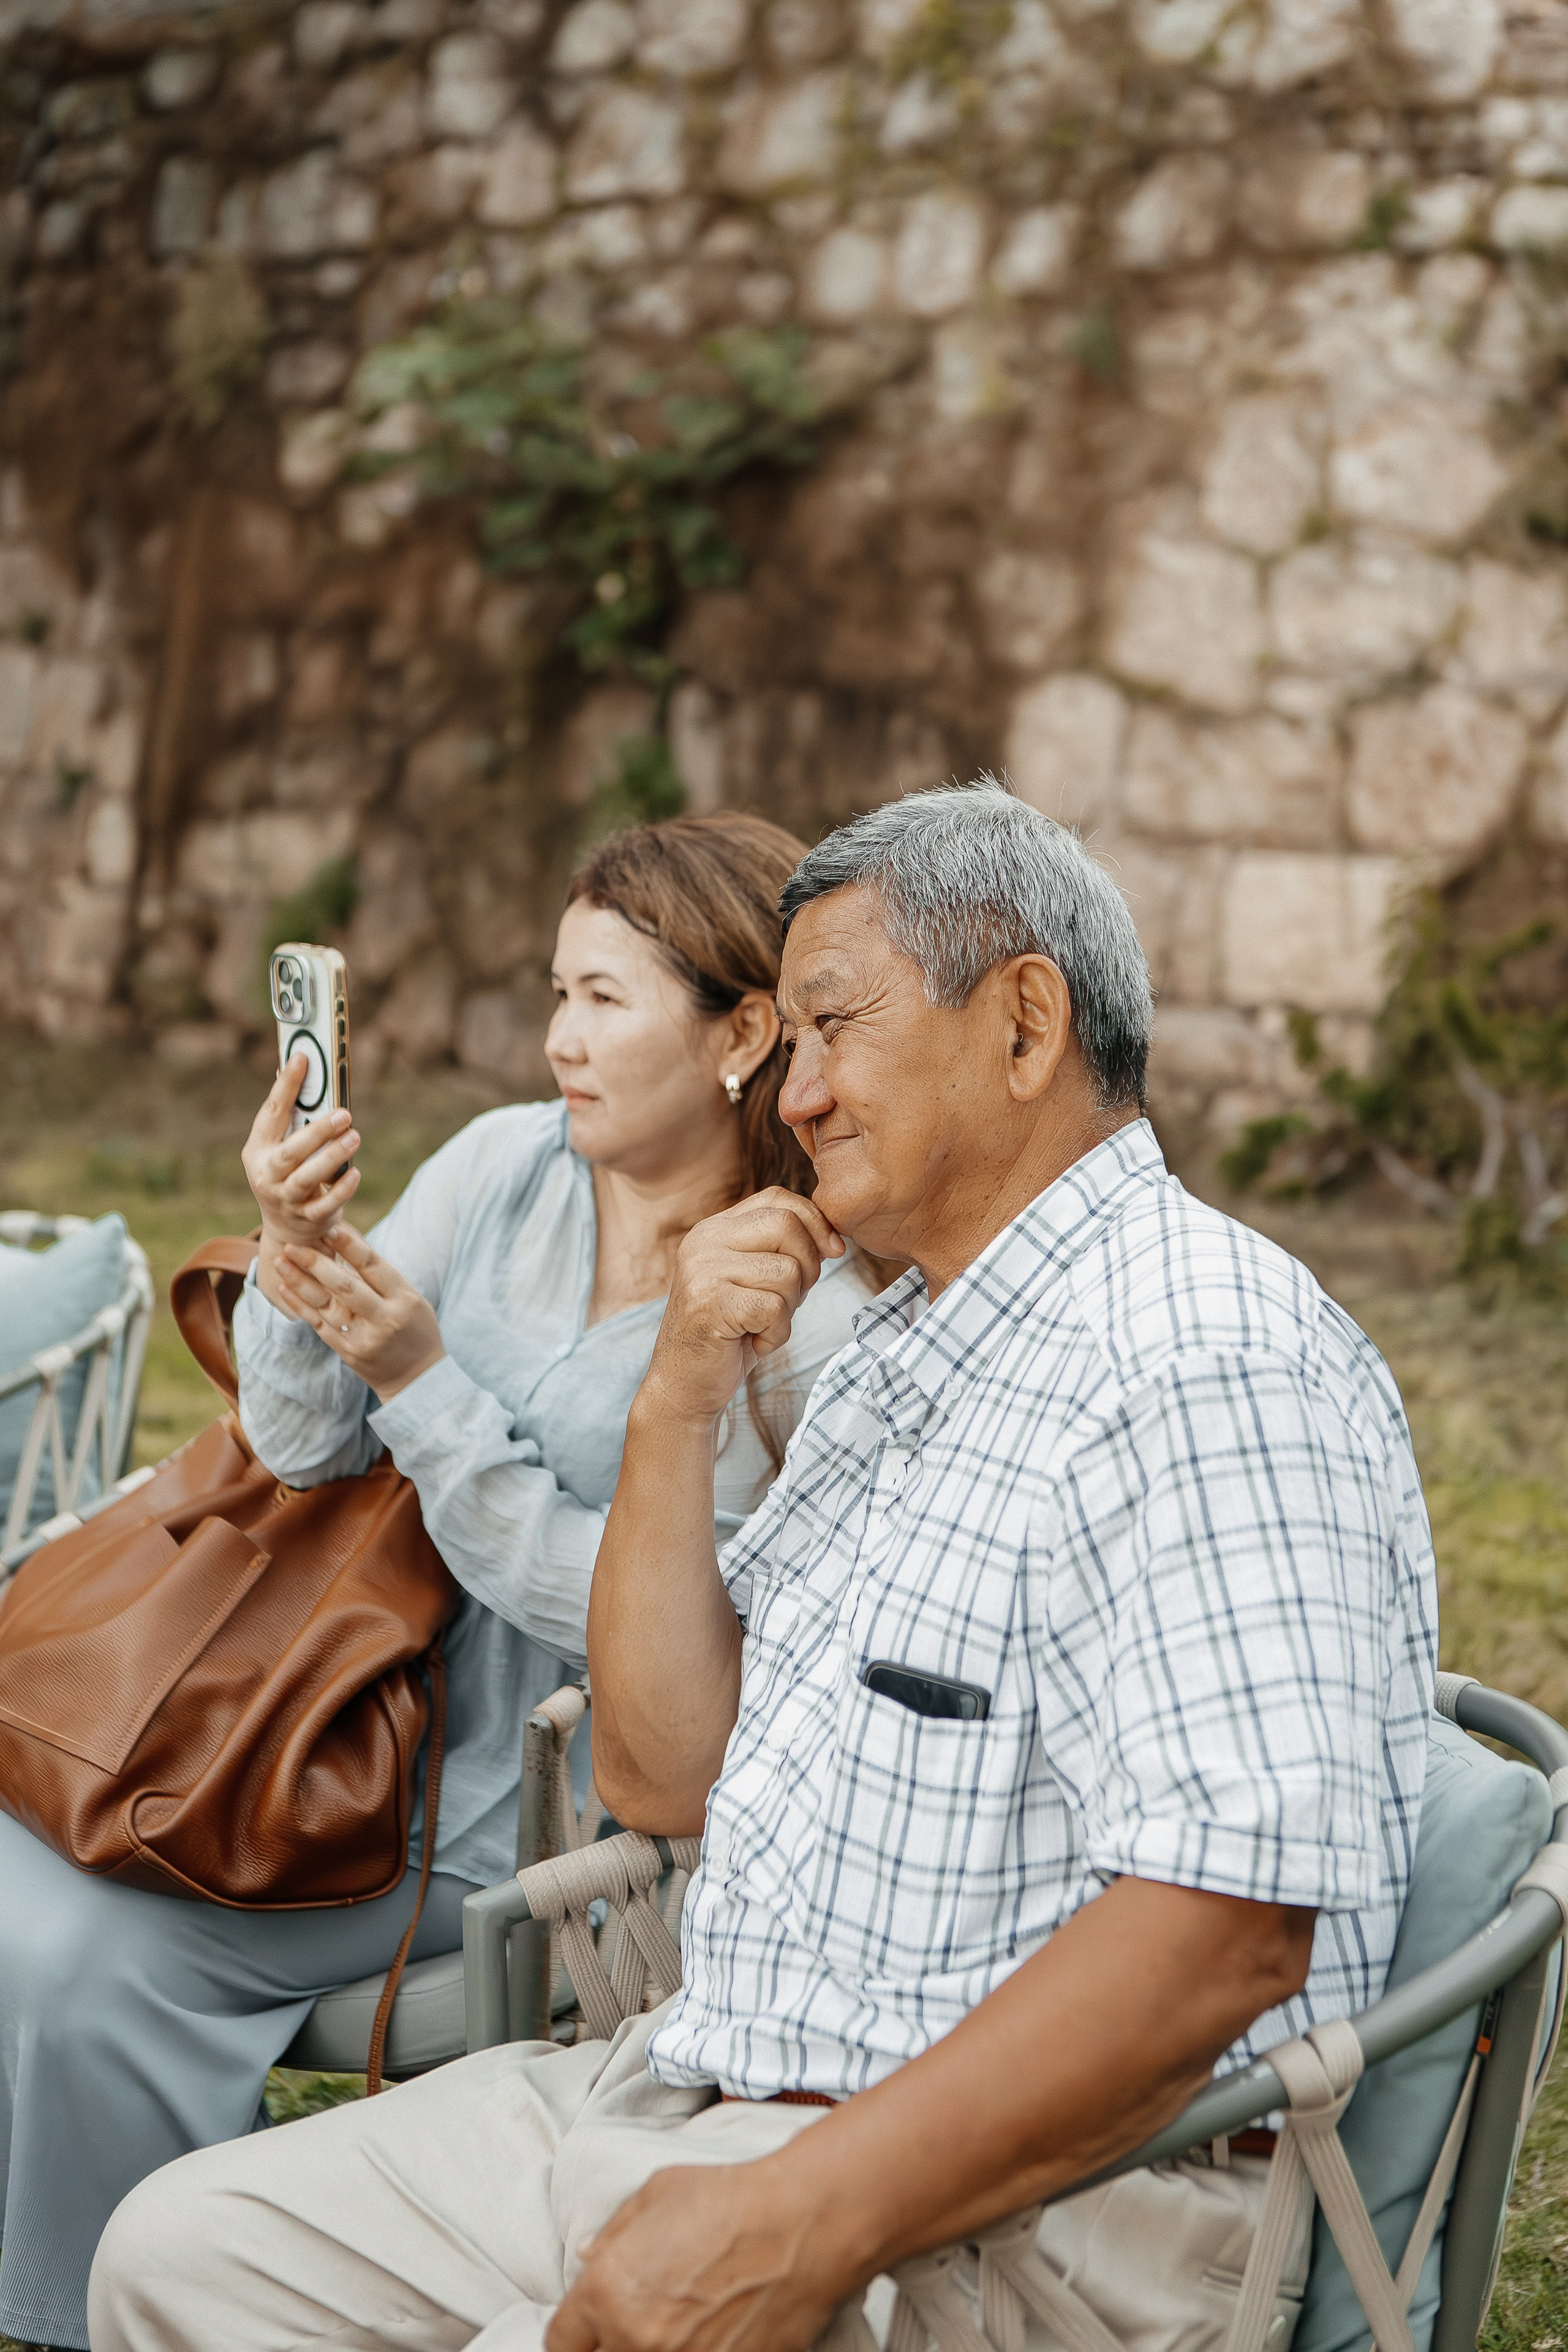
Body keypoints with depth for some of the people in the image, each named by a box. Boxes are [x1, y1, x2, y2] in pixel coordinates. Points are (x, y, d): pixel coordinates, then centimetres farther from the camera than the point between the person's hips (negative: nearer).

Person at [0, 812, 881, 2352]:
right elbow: (302, 1446, 2)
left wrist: (421, 1381, -21)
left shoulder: (811, 1318, -14)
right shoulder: (507, 1162, 2)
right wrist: (296, 1252, -17)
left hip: (525, 1795, -6)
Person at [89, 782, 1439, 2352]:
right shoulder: (902, 1351, 14)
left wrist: (797, 2225, -27)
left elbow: (1224, 1930, -26)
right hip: (704, 2094, 9)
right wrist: (678, 1406, -3)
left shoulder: (1202, 1370, -17)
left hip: (1024, 2204, -9)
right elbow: (661, 1776, 10)